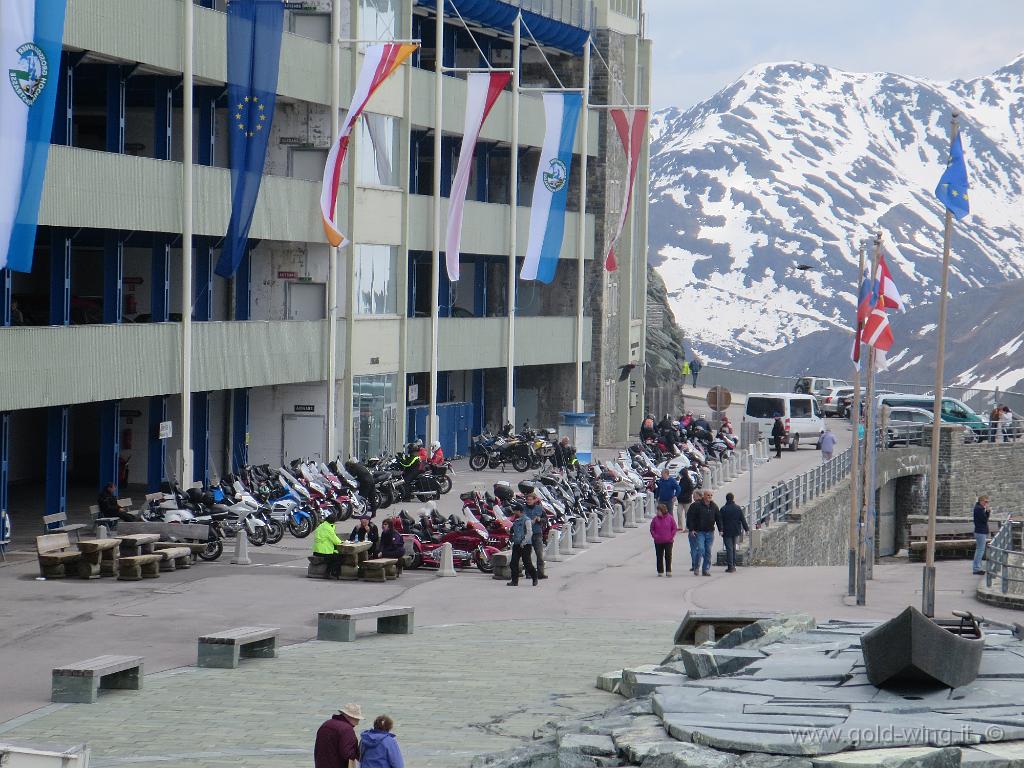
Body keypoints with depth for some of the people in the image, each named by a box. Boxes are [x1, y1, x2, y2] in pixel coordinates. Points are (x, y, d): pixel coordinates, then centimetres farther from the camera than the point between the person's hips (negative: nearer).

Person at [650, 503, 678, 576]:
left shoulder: (670, 518, -4)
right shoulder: (655, 519, 0)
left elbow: (674, 528, 3)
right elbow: (652, 529, 7)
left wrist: (672, 536, -5)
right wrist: (655, 536, -4)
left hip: (668, 541, -2)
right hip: (658, 542, 2)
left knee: (668, 556, -4)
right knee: (659, 557, 7)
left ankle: (668, 571, 1)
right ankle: (660, 572, 16)